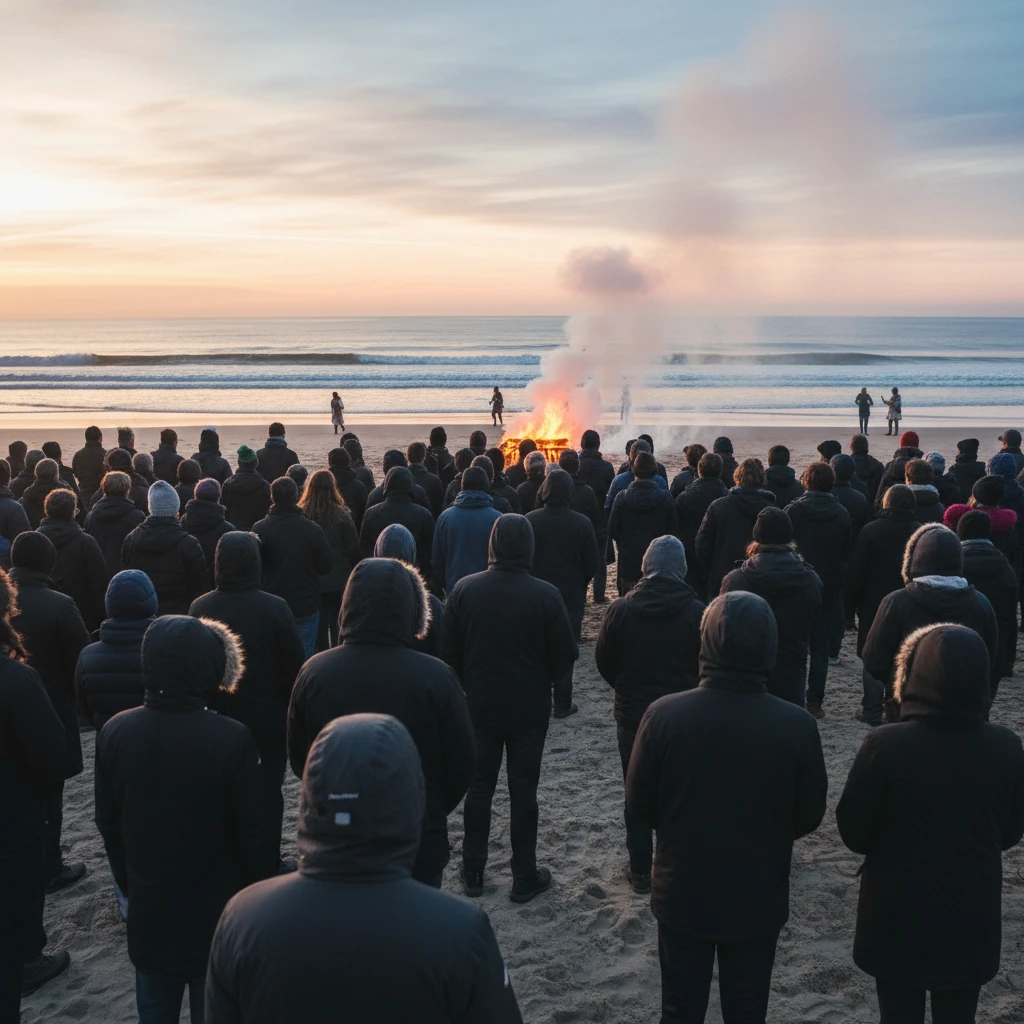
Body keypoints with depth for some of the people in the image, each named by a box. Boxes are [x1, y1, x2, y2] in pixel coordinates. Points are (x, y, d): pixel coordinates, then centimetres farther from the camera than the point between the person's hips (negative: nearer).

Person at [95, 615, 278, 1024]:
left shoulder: (113, 733, -8)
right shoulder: (231, 739, -23)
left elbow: (108, 825, 4)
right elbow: (253, 834, -16)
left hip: (149, 912, 4)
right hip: (216, 913, -4)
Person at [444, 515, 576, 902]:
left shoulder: (464, 590, -11)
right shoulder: (545, 595, -17)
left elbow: (450, 652, -3)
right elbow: (564, 657, -9)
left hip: (479, 706, 2)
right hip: (529, 709, -2)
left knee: (479, 787, 14)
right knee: (523, 791, 8)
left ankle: (472, 871, 24)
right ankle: (525, 878, 17)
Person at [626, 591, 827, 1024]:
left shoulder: (664, 715, -20)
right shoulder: (798, 725, -19)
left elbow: (639, 807, -9)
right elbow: (809, 816, -5)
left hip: (682, 894, 0)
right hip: (759, 899, 0)